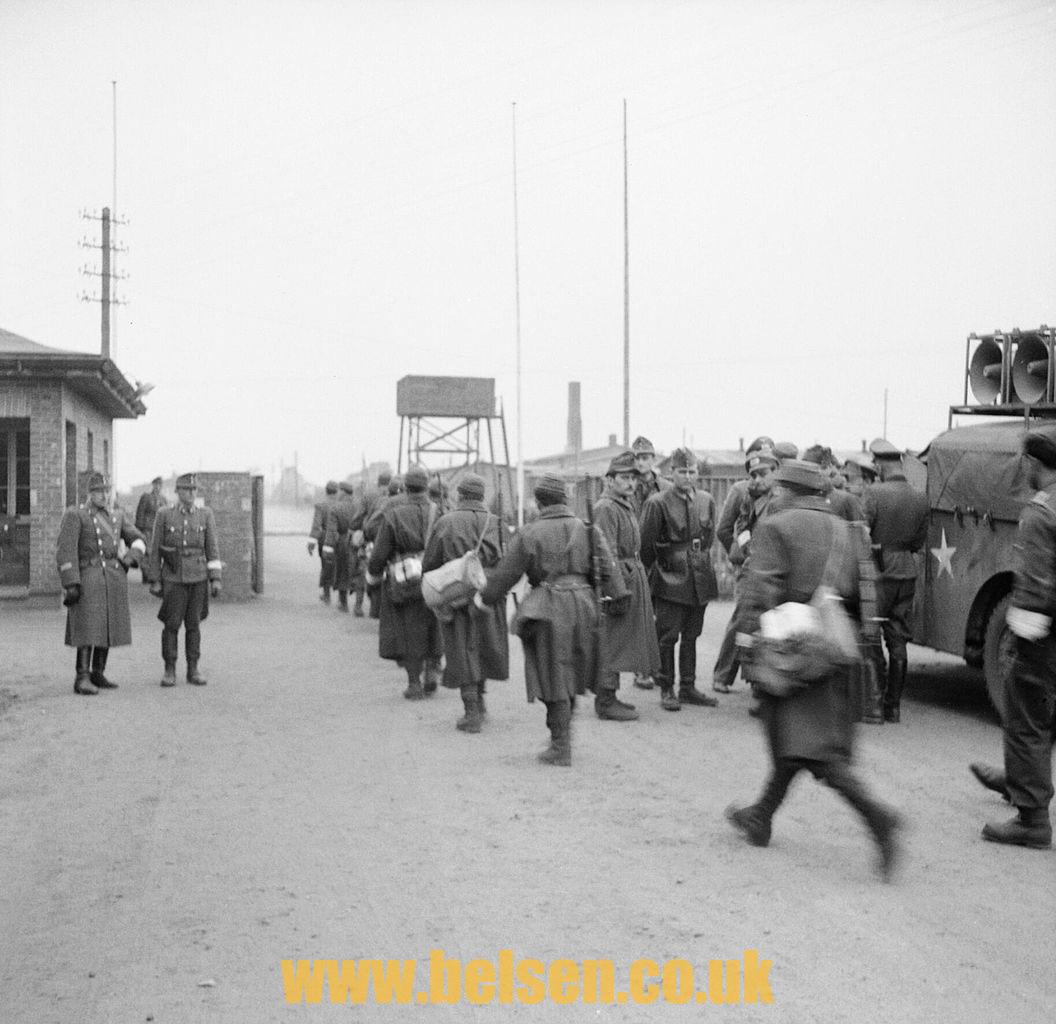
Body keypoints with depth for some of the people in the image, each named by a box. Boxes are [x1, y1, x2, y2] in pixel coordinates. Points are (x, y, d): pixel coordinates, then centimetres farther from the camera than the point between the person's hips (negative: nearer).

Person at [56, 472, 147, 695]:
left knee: (108, 628, 8)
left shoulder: (117, 517, 16)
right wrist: (70, 585, -18)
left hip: (114, 579, 6)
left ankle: (97, 674, 18)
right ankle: (82, 679, -14)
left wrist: (128, 560, -5)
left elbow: (138, 541, 15)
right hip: (88, 578, -6)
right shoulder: (74, 516, -3)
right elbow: (66, 552, -11)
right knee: (88, 628, -13)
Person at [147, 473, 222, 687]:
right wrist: (154, 581, -1)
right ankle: (169, 671, 8)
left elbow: (212, 549, 2)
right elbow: (155, 550, 2)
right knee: (171, 624, -2)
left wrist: (216, 579, -4)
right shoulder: (164, 515, -1)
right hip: (173, 578, -1)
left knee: (194, 624, 6)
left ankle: (193, 671, 12)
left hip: (198, 578, 1)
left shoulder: (206, 515, 3)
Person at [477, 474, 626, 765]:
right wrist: (619, 597, 3)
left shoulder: (529, 533, -5)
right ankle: (564, 733, 29)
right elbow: (607, 568, 1)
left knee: (555, 677, 2)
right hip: (583, 605, 4)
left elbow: (506, 572, 0)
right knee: (572, 673, 18)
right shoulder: (587, 528, 6)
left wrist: (484, 597, 13)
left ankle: (561, 748, 5)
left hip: (548, 609, -4)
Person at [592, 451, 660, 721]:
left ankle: (607, 696, 22)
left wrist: (638, 575, 16)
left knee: (619, 643, 14)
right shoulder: (605, 508, -14)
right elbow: (607, 554, -19)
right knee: (612, 641, -6)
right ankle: (606, 701, -1)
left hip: (632, 576, 10)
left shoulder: (626, 506, 18)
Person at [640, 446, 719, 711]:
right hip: (670, 579, -5)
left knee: (691, 635, 11)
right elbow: (646, 544, -4)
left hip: (699, 577, 5)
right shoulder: (658, 503, -10)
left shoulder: (706, 500, 5)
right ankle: (666, 690, 6)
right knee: (668, 636, -3)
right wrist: (656, 570, 1)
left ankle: (688, 687, 20)